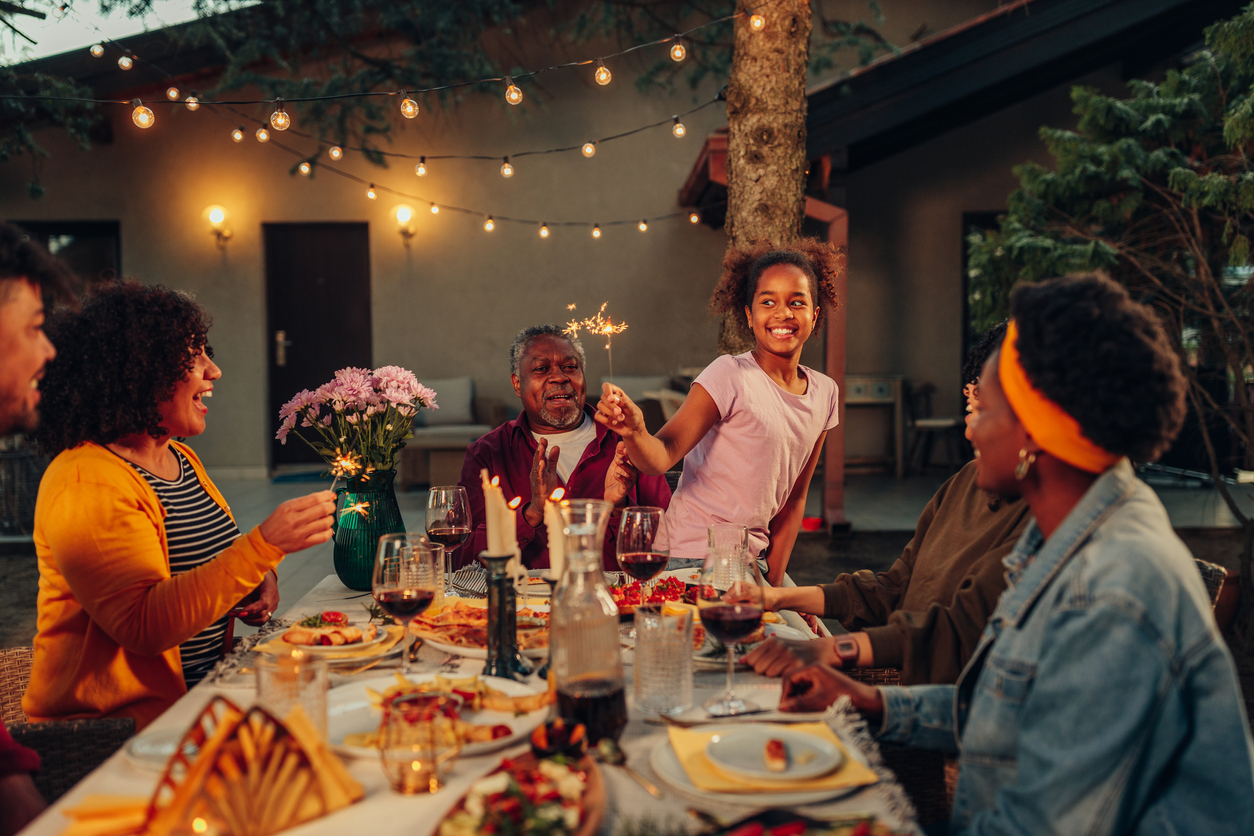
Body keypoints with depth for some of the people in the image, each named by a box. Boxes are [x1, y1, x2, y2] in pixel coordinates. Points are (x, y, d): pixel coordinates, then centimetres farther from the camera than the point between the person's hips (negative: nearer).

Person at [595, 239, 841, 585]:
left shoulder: (825, 392, 6)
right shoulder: (730, 375, -12)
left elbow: (795, 498, 10)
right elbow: (662, 456, -22)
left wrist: (774, 582, 2)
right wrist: (634, 431, -44)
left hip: (752, 559, 6)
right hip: (693, 555, -6)